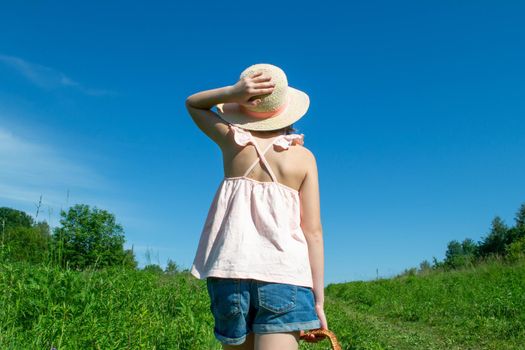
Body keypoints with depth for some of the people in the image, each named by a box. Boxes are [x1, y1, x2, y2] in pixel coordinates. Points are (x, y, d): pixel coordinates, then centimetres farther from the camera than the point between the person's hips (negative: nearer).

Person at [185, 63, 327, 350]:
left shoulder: (232, 141, 6)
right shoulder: (304, 157, 5)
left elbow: (192, 104, 25)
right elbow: (313, 231, -1)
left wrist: (233, 92, 4)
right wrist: (318, 299, 2)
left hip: (231, 268, 2)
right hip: (286, 273, -1)